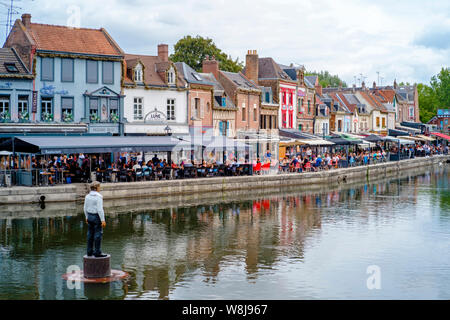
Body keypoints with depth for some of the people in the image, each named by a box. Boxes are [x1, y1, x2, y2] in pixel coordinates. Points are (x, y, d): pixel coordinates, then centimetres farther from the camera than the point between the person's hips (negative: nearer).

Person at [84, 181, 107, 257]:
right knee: (98, 235, -2)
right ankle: (97, 253, -1)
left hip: (90, 216, 7)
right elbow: (99, 209, -20)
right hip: (97, 217, -7)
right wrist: (103, 220, -18)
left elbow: (85, 208, 9)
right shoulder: (98, 197, -17)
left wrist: (87, 217, 20)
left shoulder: (87, 196, 4)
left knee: (90, 234, 12)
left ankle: (89, 252, 17)